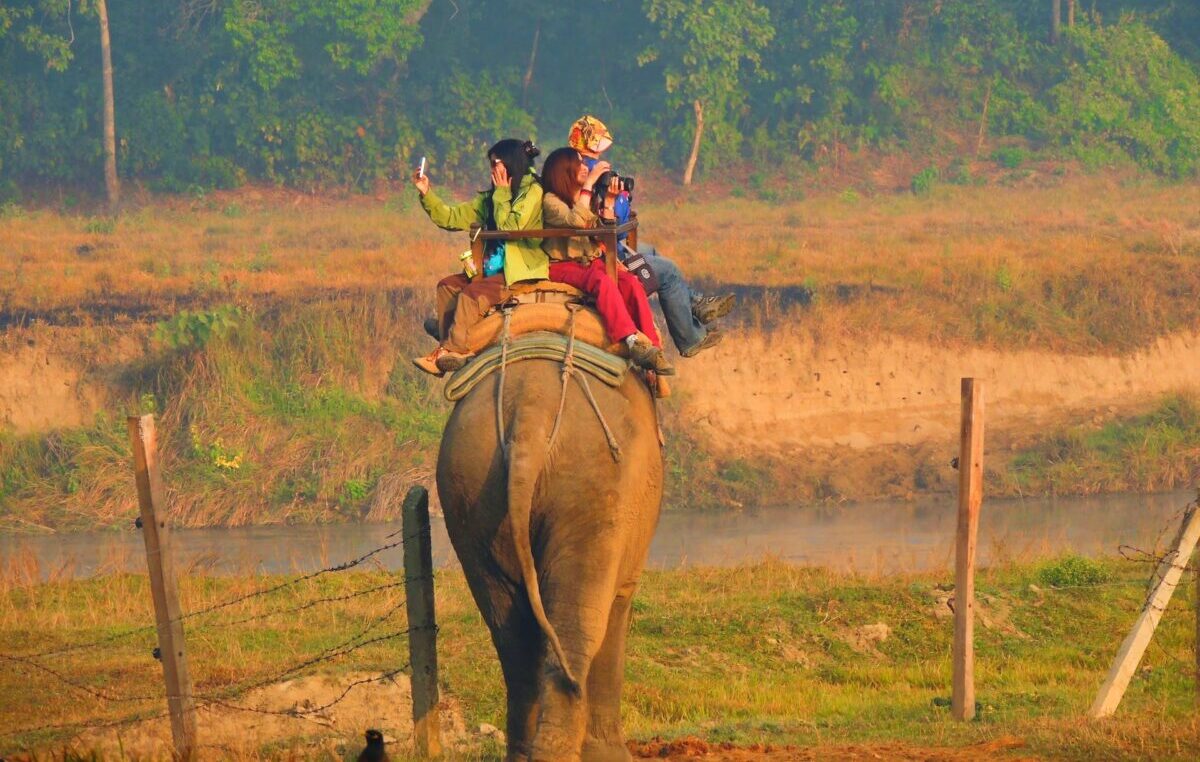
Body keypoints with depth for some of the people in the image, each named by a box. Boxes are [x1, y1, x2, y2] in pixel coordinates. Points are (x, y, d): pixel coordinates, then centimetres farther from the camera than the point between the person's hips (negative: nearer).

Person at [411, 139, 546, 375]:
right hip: (495, 269, 9)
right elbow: (452, 218, 15)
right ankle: (447, 350, -10)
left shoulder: (532, 192, -8)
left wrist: (502, 193, -9)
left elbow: (509, 227, -19)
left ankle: (453, 350, -17)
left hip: (522, 273, -9)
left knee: (473, 293, -24)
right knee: (448, 286, -1)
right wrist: (427, 193, 5)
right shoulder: (491, 197, 16)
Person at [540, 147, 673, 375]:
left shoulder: (588, 199, 20)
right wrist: (588, 184, -17)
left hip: (593, 262, 7)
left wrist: (608, 201, 8)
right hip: (563, 265, -7)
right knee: (603, 282, -36)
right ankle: (634, 343, -49)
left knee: (631, 283, -23)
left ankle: (652, 348, -33)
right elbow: (576, 221, -22)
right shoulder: (551, 200, -2)